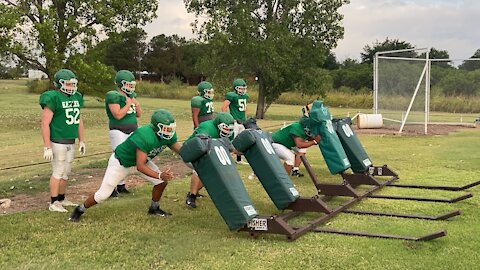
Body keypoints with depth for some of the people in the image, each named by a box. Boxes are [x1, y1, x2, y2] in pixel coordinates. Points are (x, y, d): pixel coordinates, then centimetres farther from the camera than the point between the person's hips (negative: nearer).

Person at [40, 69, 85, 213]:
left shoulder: (76, 98, 10)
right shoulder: (53, 98, -13)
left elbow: (79, 121, 18)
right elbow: (45, 124, -15)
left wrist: (82, 141, 18)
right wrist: (47, 147, -18)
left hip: (70, 142, 7)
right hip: (57, 142, -7)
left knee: (66, 172, 14)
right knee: (58, 172, -2)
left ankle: (62, 199, 28)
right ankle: (54, 203, 7)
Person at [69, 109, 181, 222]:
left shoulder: (169, 136, -18)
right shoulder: (145, 137, -41)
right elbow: (140, 166, -41)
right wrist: (160, 175, -50)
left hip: (140, 159, 7)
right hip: (120, 162, -7)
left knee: (162, 182, -6)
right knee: (102, 195, -4)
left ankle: (154, 208, 18)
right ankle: (80, 210, 22)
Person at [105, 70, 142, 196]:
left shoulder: (131, 95, 14)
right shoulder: (113, 96, -12)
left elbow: (139, 114, 16)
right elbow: (118, 115, -20)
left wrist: (136, 103, 0)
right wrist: (128, 104, -13)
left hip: (132, 131, 8)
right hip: (119, 132, -8)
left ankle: (121, 185, 18)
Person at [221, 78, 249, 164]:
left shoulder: (245, 96, 12)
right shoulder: (232, 96, -12)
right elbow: (224, 107, -15)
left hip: (242, 122, 8)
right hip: (235, 122, -8)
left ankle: (239, 160, 23)